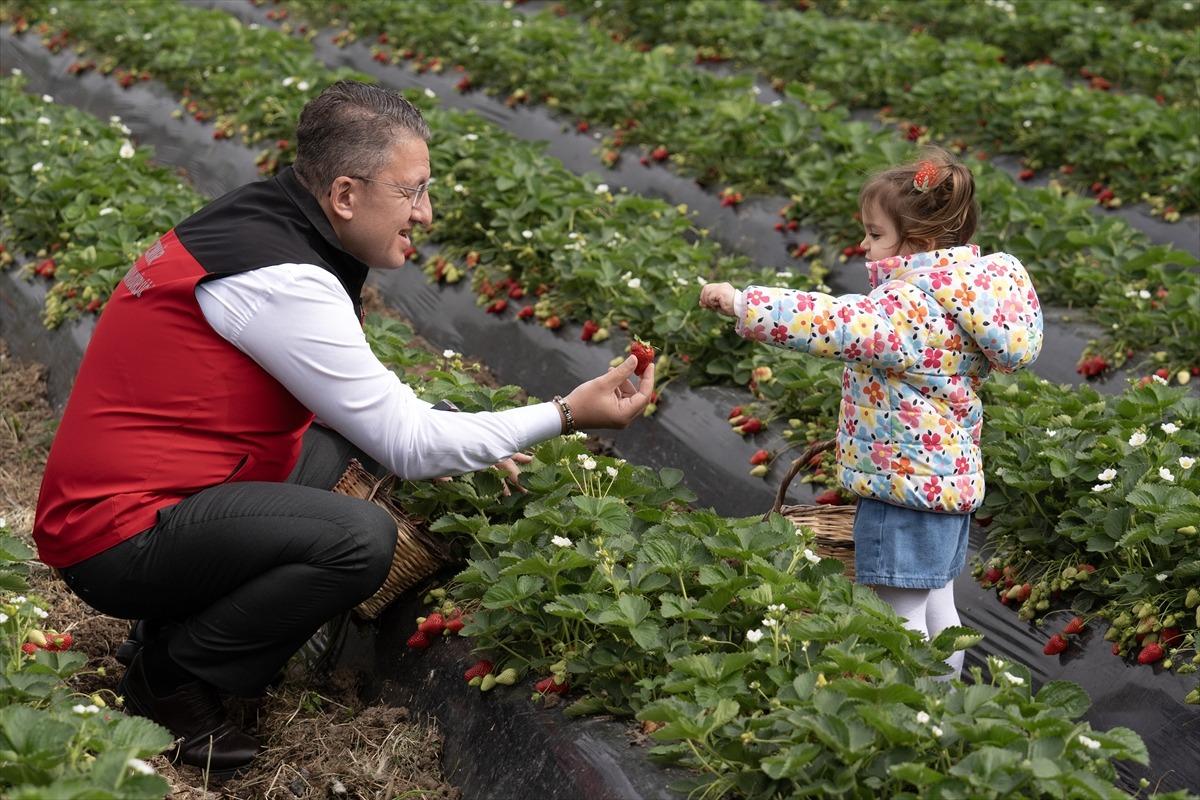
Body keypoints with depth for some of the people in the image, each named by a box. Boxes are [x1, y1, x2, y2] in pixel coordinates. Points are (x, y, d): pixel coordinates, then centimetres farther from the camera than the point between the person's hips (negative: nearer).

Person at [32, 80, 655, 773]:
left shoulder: (260, 219, 6)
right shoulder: (280, 279, -23)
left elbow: (365, 393, 21)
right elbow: (406, 445, -18)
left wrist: (470, 444, 12)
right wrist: (564, 417, -13)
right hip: (119, 536, -10)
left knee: (336, 441, 20)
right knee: (362, 540, -27)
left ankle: (189, 620, 11)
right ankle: (172, 679, -6)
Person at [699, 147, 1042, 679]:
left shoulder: (908, 307, -24)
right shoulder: (959, 292, 7)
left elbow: (832, 324, -31)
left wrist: (743, 304, -29)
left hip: (906, 486, -10)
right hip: (953, 477, 10)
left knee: (901, 616, -2)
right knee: (936, 602, 20)